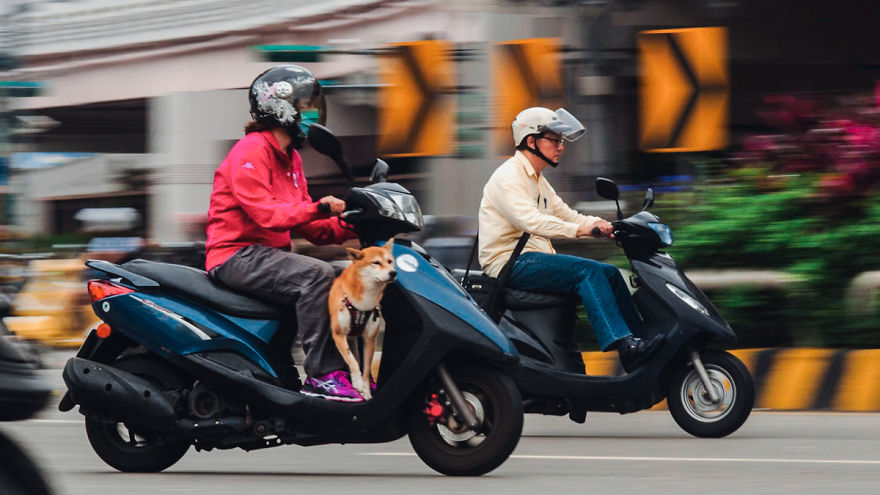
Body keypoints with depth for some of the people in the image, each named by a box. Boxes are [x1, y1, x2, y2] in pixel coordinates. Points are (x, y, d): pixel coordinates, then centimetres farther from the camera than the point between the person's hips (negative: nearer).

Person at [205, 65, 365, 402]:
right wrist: (318, 208, -32)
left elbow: (306, 226, 14)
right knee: (318, 275, -30)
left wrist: (347, 227, -4)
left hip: (268, 254, 10)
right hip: (237, 255, -10)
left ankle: (352, 371, -1)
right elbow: (264, 213, -23)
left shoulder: (290, 158, 19)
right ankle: (321, 374, -32)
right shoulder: (251, 150, -11)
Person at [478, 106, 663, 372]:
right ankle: (624, 345, -36)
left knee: (609, 273, -1)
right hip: (510, 261, -10)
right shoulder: (508, 176, -12)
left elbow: (567, 215, 20)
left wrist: (605, 225, 1)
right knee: (588, 270, -26)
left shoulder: (538, 181, 21)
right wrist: (580, 229, -34)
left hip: (535, 256, 10)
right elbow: (529, 220, -26)